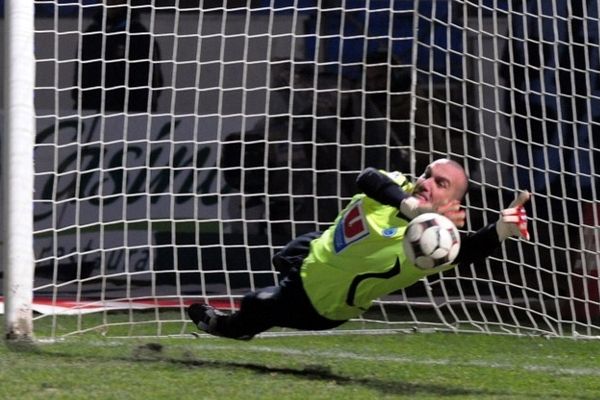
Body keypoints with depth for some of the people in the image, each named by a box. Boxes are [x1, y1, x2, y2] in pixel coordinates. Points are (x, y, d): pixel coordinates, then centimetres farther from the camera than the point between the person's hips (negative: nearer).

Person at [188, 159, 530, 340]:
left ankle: (228, 326, 45)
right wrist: (412, 207, -66)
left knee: (255, 308, 9)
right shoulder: (396, 186, -25)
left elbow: (469, 250, -59)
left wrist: (502, 229, -80)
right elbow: (367, 179, -48)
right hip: (312, 254, 5)